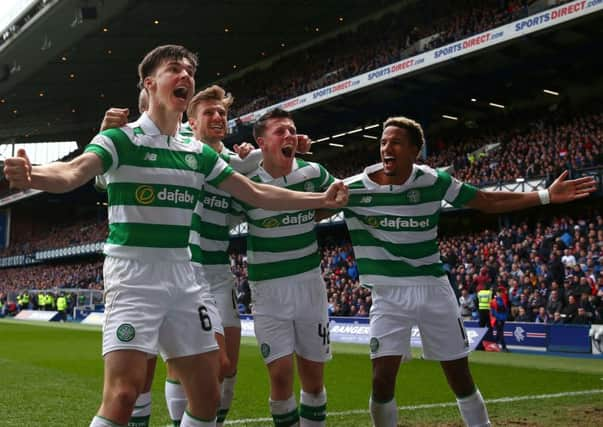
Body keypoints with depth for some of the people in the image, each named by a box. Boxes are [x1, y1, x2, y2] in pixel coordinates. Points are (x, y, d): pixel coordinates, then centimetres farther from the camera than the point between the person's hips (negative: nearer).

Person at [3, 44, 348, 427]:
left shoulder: (199, 153, 11)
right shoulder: (122, 140, -6)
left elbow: (256, 193, 18)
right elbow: (72, 172, -24)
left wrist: (321, 199, 16)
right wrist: (31, 175, -47)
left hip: (183, 277, 6)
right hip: (134, 274, -6)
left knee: (208, 395, 6)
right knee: (123, 394, -17)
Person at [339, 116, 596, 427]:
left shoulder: (433, 181, -3)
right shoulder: (354, 188, -9)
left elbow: (488, 202, 6)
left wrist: (546, 196, 0)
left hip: (434, 289, 2)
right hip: (389, 295, -1)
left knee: (460, 377, 10)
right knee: (382, 381, -11)